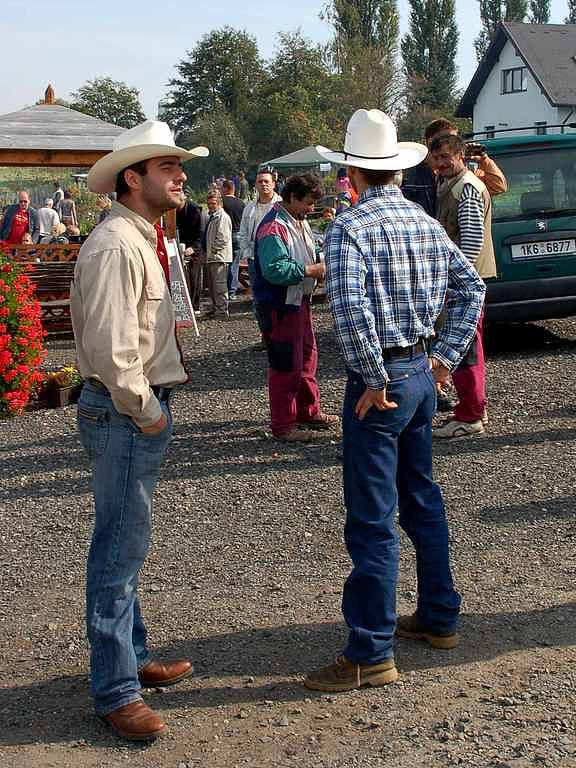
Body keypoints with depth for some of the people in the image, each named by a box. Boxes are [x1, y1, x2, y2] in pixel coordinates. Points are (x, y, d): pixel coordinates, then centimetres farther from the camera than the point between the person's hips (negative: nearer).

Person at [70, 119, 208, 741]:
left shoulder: (140, 239, 16)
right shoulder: (115, 245, -18)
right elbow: (109, 349, -25)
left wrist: (153, 404, 16)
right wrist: (147, 411, -15)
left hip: (138, 409, 11)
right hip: (124, 412, -11)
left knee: (125, 544, 19)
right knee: (120, 549, -3)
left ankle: (132, 658, 33)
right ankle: (115, 691, 7)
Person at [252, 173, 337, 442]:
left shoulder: (300, 221, 12)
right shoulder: (273, 228, -20)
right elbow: (275, 270, -30)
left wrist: (321, 264, 5)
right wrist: (313, 270, -24)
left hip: (299, 299, 10)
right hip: (278, 306, -10)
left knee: (306, 356, 19)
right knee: (286, 364, -4)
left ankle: (308, 412, 33)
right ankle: (283, 425, 6)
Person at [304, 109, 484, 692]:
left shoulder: (350, 227, -14)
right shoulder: (426, 223, 10)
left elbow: (350, 308, -27)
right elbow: (471, 286, 15)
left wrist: (376, 381, -19)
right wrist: (444, 356, 13)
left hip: (380, 381, -8)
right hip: (423, 374, 8)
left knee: (372, 522, -3)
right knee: (422, 501, 20)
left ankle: (370, 654, 3)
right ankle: (438, 618, 32)